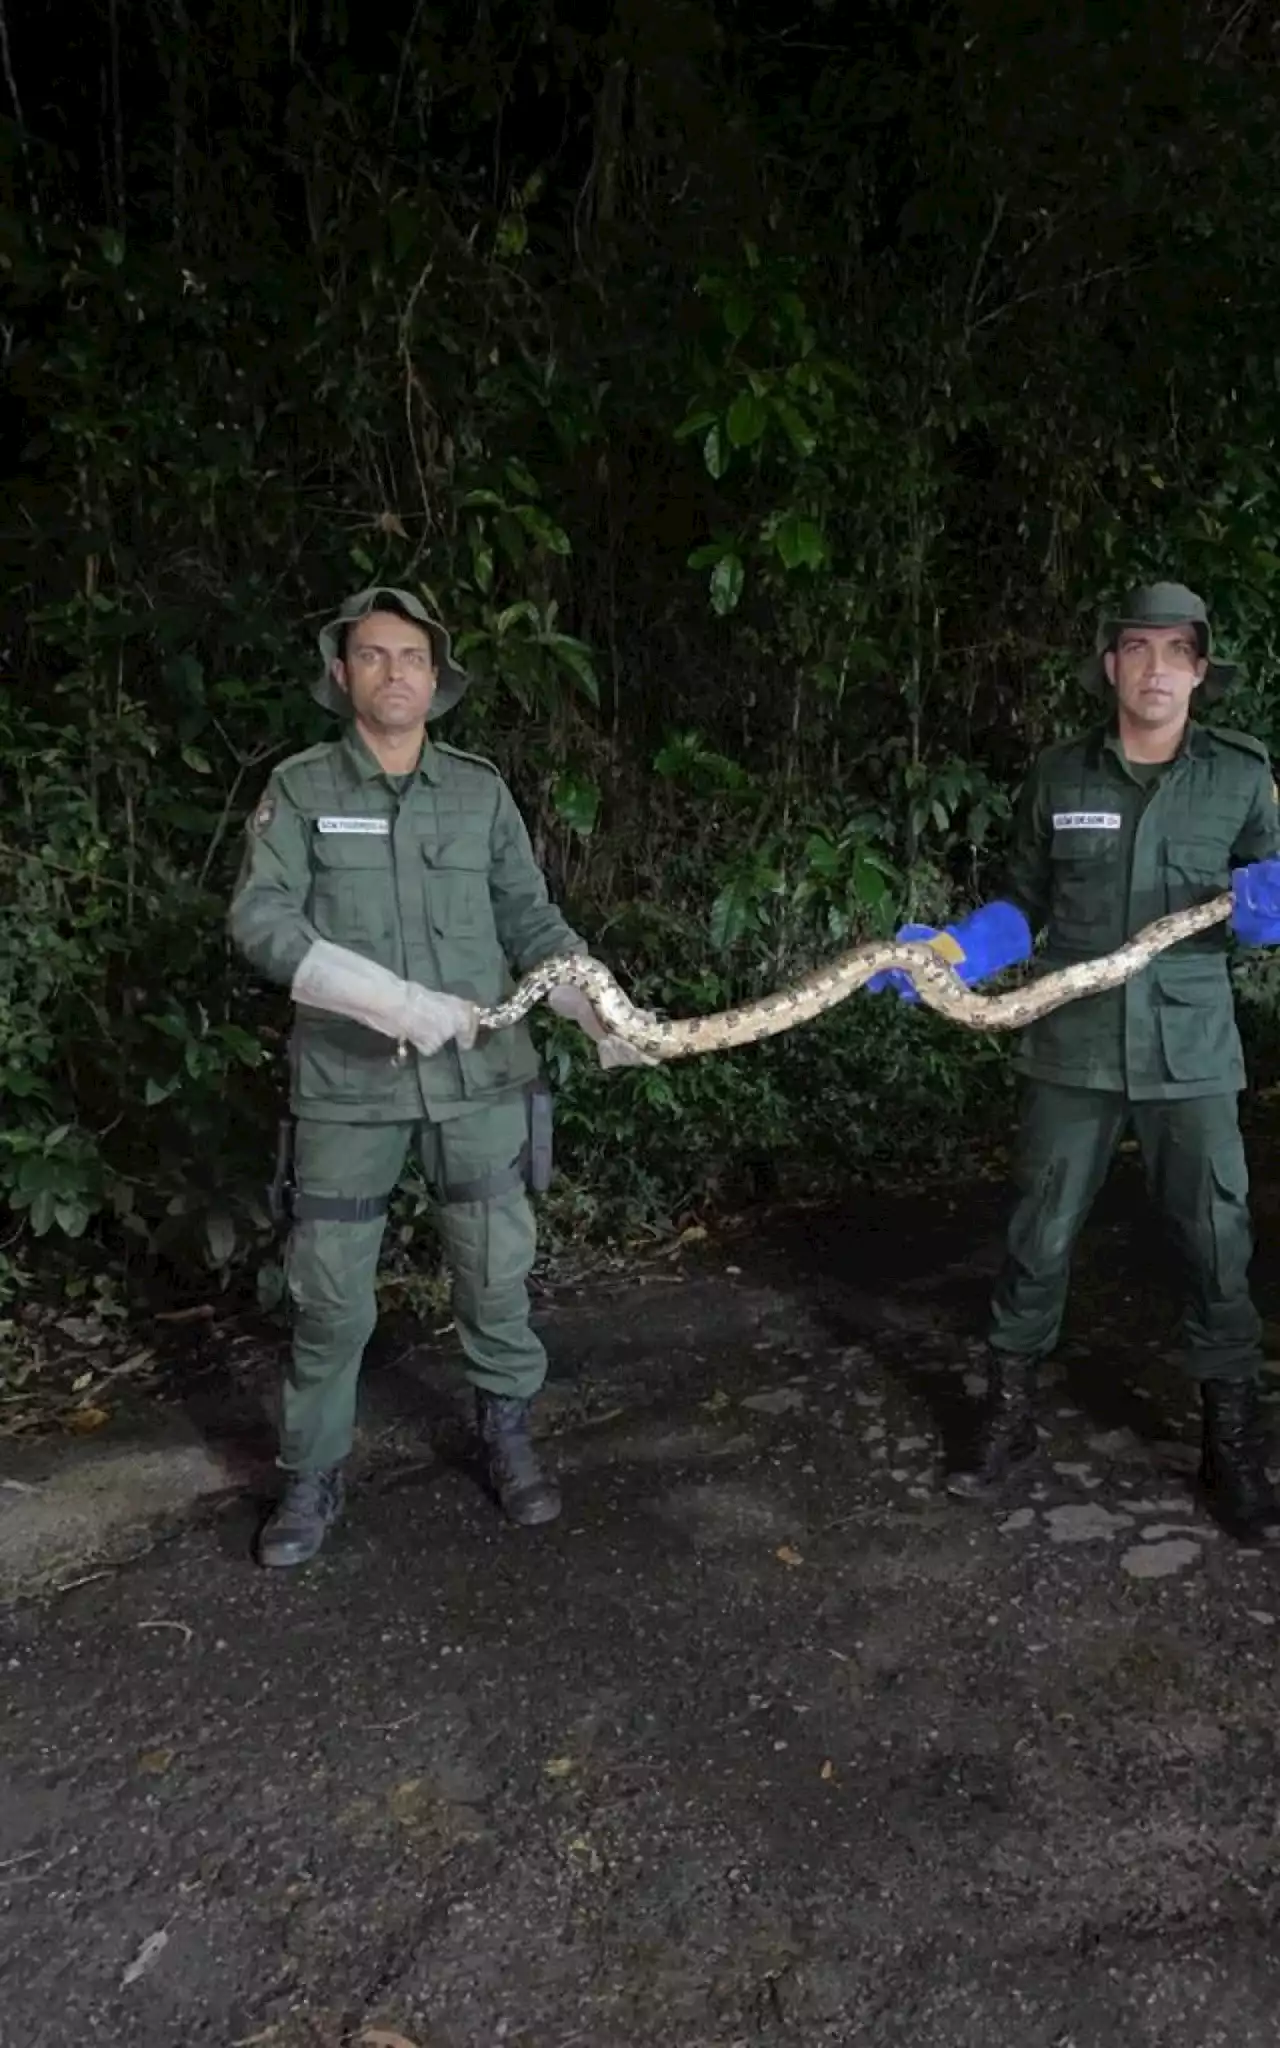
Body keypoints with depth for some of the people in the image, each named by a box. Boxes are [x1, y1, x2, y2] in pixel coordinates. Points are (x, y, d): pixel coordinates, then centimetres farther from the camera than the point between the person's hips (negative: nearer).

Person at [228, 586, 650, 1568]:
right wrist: (392, 1000, -23)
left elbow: (534, 922, 8)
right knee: (332, 1297, 7)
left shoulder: (481, 789, 6)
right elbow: (260, 918, -11)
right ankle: (314, 1476, 25)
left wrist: (601, 1010, -10)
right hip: (347, 1082, -1)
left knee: (498, 1276, 10)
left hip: (480, 1075, 2)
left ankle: (509, 1436, 32)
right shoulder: (301, 788, 0)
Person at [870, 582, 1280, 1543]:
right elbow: (1024, 908, 7)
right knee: (1039, 1240, 8)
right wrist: (947, 950, -10)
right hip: (1074, 1051, 1)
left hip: (1191, 1056, 0)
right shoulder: (1059, 776, 1)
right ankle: (1009, 1420, 25)